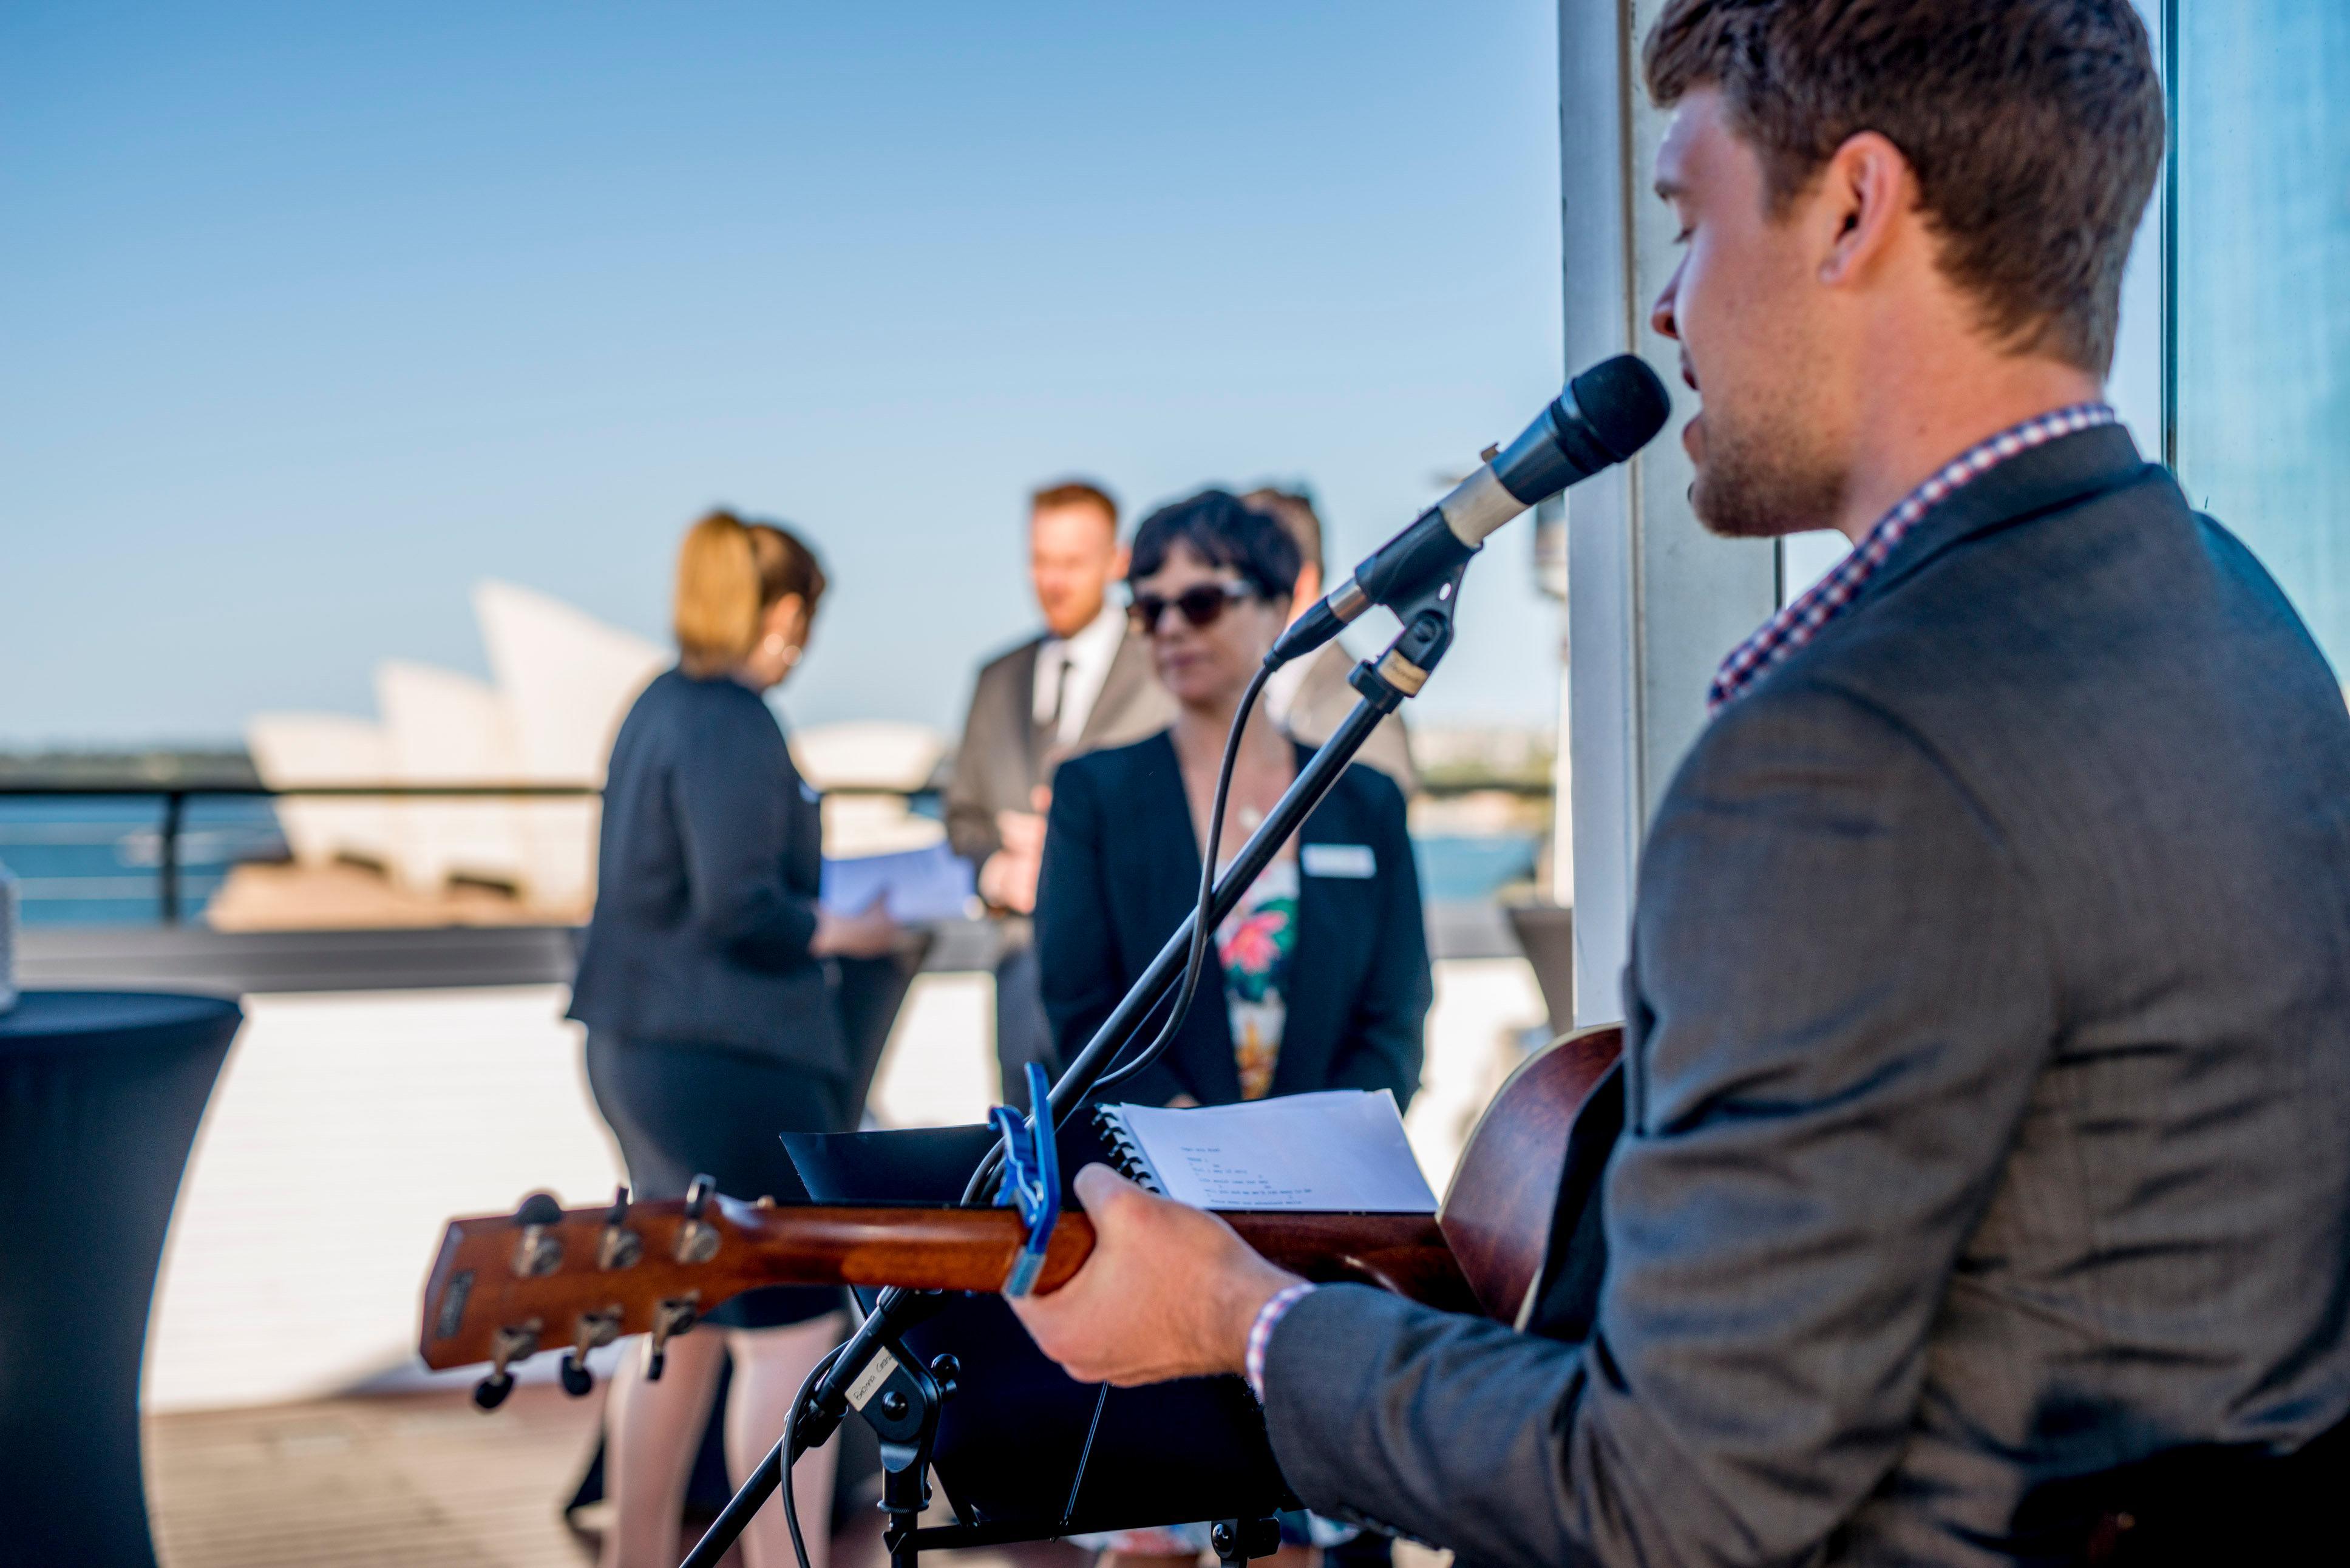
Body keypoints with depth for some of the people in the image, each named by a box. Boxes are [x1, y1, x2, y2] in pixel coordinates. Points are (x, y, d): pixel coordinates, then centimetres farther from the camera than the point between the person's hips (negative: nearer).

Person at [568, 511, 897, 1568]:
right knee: (790, 1328, -3)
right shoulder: (731, 725, -17)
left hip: (641, 1047, 10)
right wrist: (843, 931, -7)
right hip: (727, 1062, -10)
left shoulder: (660, 707, 11)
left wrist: (811, 895, 17)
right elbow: (737, 909, -22)